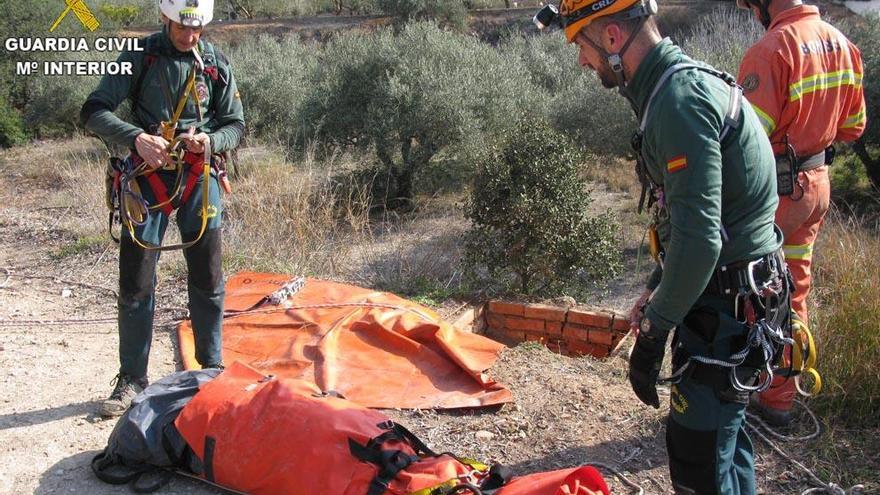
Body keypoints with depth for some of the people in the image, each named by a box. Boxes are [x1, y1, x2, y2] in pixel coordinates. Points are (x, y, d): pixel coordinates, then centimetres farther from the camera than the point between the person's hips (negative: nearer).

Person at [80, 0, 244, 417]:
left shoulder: (216, 64, 2)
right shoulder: (140, 57, -3)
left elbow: (235, 124, 8)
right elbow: (93, 112, -7)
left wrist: (211, 140, -15)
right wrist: (136, 137, -24)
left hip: (199, 179, 2)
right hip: (148, 177, -1)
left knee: (208, 281, 6)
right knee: (135, 284, 1)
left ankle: (211, 370, 22)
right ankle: (132, 379, 15)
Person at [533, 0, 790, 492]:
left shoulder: (680, 98, -22)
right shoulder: (689, 82, 11)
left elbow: (698, 237, -28)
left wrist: (653, 332, -19)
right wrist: (656, 289, 17)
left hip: (727, 305, -10)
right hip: (734, 297, 10)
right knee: (724, 425, 24)